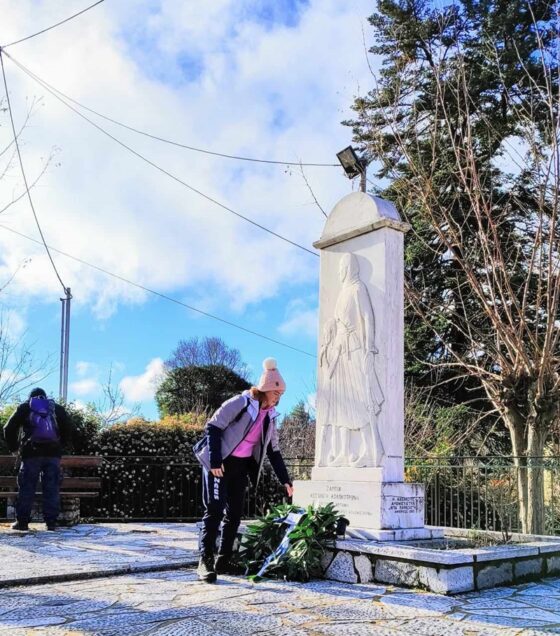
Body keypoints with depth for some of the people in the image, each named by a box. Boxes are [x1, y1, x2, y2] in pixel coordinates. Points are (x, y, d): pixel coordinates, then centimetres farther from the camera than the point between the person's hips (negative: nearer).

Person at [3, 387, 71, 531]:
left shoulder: (24, 407, 13)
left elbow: (9, 428, 6)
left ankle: (22, 521, 0)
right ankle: (51, 522, -1)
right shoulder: (57, 408, 17)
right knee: (52, 489, 2)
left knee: (26, 488, 3)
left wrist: (13, 447, 17)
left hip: (31, 453, -1)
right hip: (53, 454, 1)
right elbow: (67, 429, 9)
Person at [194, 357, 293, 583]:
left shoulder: (270, 416, 7)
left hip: (241, 466, 7)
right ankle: (205, 560, -9)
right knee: (215, 509, -13)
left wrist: (285, 480, 9)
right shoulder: (240, 403, -14)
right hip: (219, 463, -7)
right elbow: (212, 427, -16)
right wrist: (215, 461, -22)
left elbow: (273, 450, 13)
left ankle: (223, 560, 15)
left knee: (234, 513, 6)